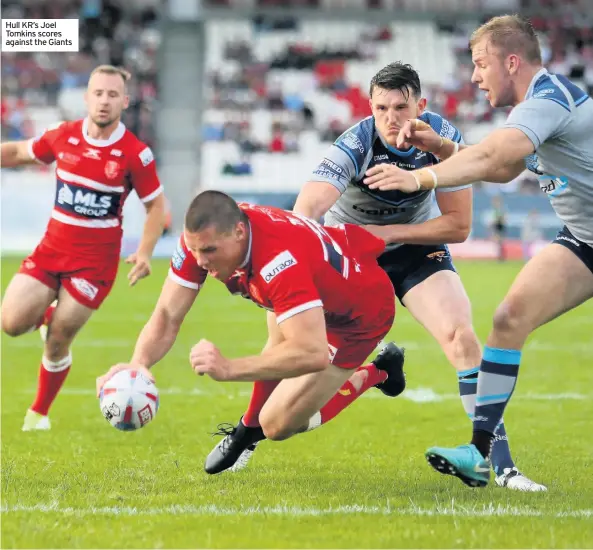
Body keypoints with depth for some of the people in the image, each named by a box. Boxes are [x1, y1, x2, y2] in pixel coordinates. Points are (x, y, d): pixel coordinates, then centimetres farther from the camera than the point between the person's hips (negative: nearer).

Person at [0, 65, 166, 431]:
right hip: (52, 247, 3)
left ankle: (40, 413, 21)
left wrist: (145, 252, -14)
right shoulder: (64, 136, -2)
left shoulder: (135, 154, -12)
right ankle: (46, 315, 26)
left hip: (95, 259, -3)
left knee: (57, 342, -3)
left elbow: (156, 205, -1)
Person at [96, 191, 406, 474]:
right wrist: (138, 363, -41)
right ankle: (249, 430, 37)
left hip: (358, 316, -7)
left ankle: (375, 374, 15)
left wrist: (229, 369, -53)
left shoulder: (280, 262, -46)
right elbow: (167, 317, -21)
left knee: (278, 424, -5)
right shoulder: (202, 237, -24)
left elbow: (312, 353, -49)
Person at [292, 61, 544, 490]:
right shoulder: (355, 146, -28)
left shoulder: (443, 138, -20)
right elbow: (306, 208, -43)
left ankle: (502, 463, -16)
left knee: (461, 335, -19)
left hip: (415, 247, 1)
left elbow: (459, 225, -15)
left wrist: (389, 233, -23)